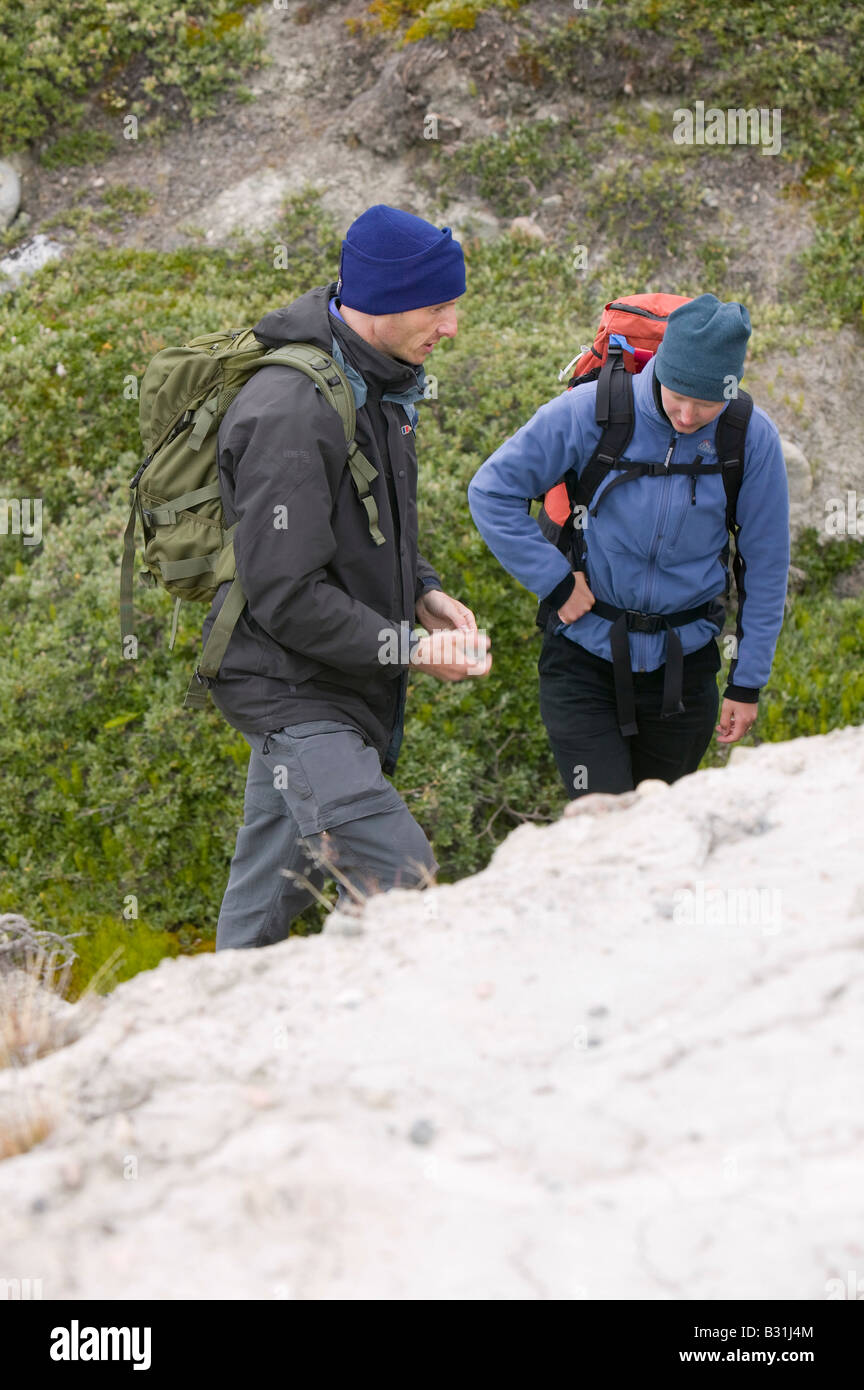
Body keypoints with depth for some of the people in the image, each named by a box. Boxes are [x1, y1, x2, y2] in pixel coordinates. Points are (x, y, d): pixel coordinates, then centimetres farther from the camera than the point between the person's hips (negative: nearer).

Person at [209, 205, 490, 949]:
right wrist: (409, 648, -21)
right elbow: (287, 596, -24)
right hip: (293, 691, -9)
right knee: (403, 878, -18)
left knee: (271, 887, 18)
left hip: (342, 691, 9)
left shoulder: (377, 383, 7)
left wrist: (424, 591, 5)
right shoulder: (291, 412, -24)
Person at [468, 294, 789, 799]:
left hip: (684, 664, 2)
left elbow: (766, 570, 3)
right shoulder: (591, 411, -14)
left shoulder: (754, 440, -7)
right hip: (585, 657, -2)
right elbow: (492, 491, -5)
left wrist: (749, 681, 5)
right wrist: (555, 582, -10)